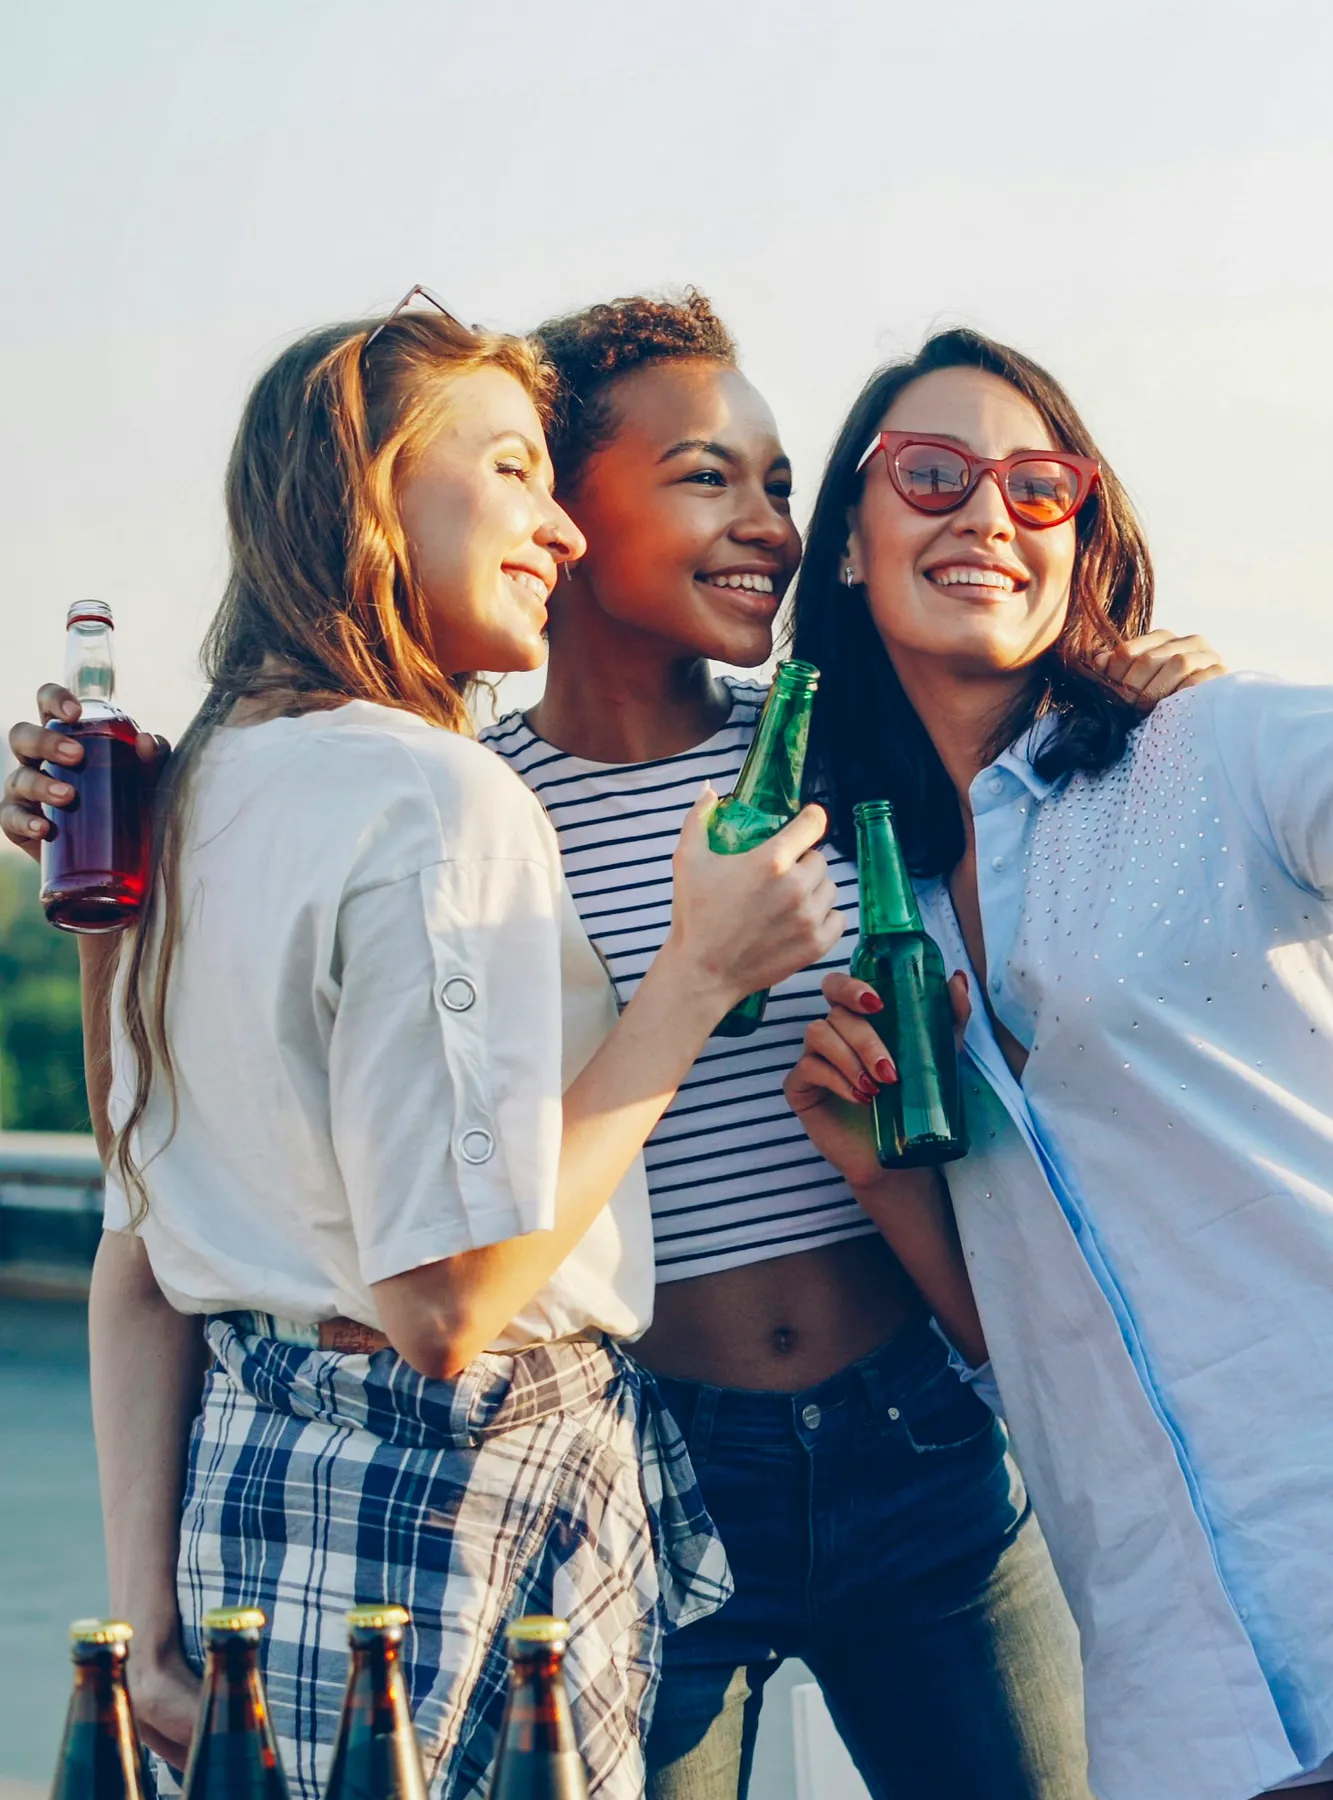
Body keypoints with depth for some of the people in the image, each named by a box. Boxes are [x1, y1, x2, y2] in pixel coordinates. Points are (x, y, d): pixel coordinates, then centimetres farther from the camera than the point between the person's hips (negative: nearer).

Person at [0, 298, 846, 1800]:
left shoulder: (202, 790, 9)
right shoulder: (438, 801, -18)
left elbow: (135, 1261, 9)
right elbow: (445, 1301, -22)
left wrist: (149, 1616, 11)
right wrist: (699, 974, -16)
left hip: (256, 1478, 9)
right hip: (464, 1504, -9)